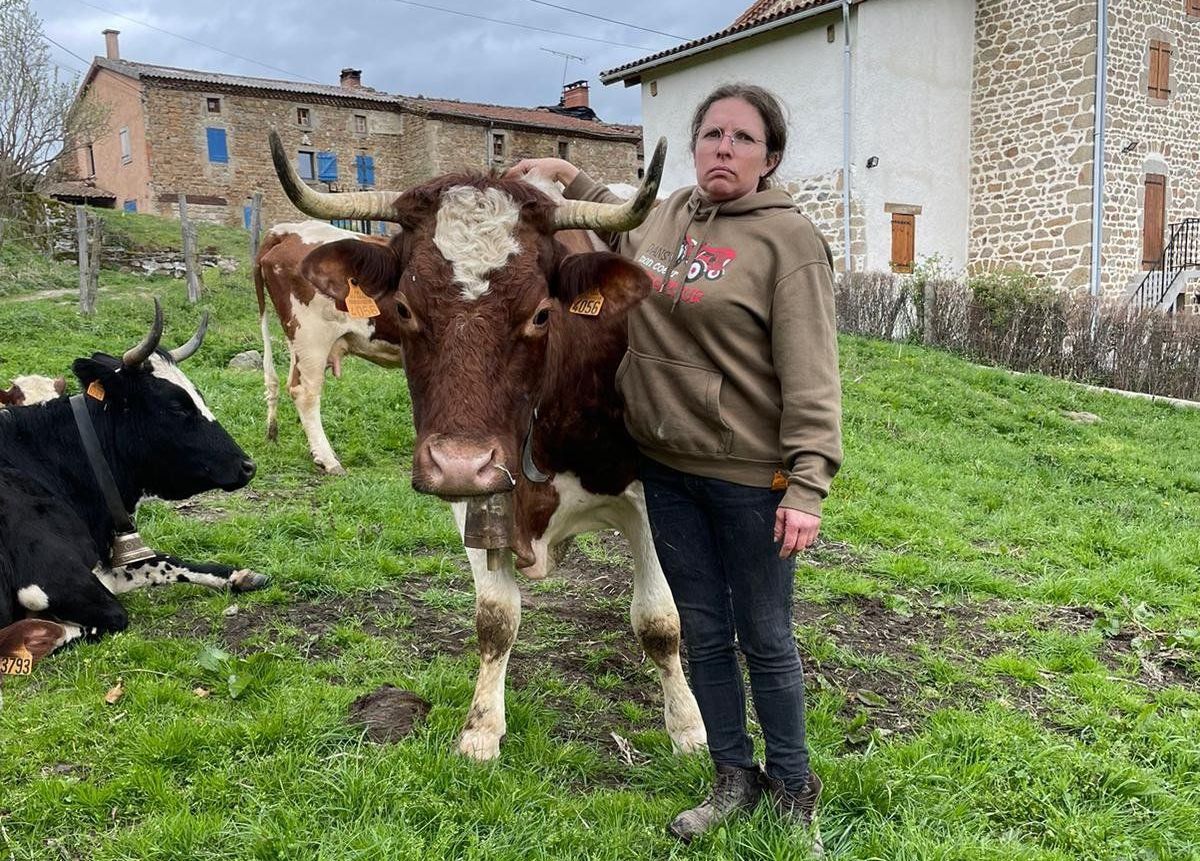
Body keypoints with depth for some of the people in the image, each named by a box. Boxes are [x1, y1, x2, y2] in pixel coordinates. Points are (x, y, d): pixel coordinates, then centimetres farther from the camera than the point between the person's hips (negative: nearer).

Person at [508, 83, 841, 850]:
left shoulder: (789, 238, -12)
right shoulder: (668, 215, 8)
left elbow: (811, 376, -16)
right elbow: (623, 233, 34)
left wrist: (807, 487, -22)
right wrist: (569, 178, 25)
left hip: (751, 477, -6)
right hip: (666, 468, 6)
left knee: (765, 641, 9)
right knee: (704, 634, 16)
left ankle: (792, 789, 32)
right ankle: (734, 778, 36)